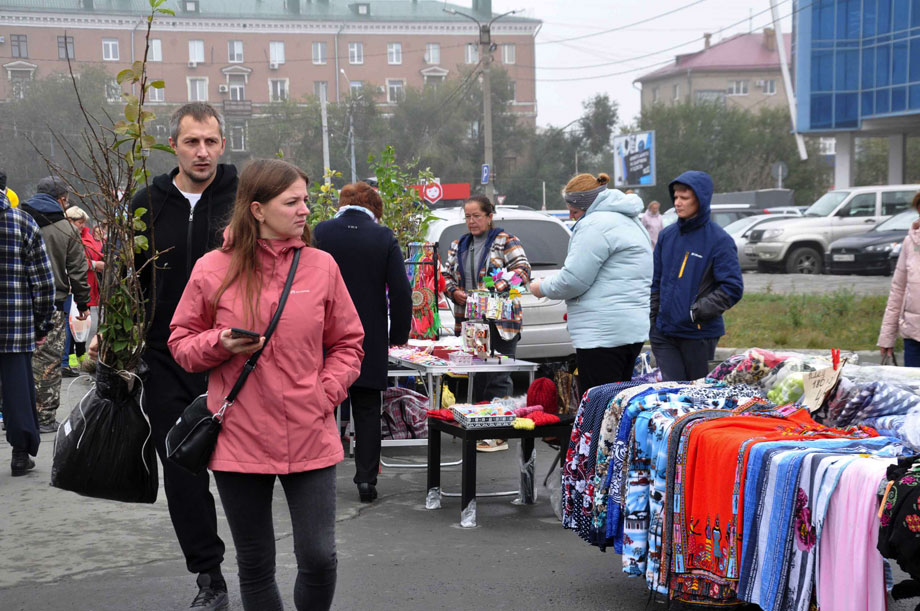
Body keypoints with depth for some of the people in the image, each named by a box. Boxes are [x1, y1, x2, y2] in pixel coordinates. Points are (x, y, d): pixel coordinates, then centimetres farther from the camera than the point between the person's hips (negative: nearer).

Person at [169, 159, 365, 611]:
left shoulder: (321, 266, 2)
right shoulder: (213, 269, -2)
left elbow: (347, 343, 10)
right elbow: (181, 343, 7)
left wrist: (326, 393, -4)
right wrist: (219, 343, -12)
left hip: (310, 438, 1)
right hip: (239, 439, 0)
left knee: (318, 558, -1)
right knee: (255, 566, 11)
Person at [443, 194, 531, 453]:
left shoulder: (505, 241, -1)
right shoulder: (459, 245, 18)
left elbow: (523, 270, -10)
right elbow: (447, 275, 19)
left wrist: (498, 287, -24)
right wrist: (454, 292, -2)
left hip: (499, 323, -6)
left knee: (498, 378, -7)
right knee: (476, 376, 9)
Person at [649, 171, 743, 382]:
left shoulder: (719, 240, -7)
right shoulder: (666, 235, 10)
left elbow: (733, 288, -11)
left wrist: (697, 311, -14)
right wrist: (652, 318, 13)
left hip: (700, 334, -4)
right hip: (664, 333, 4)